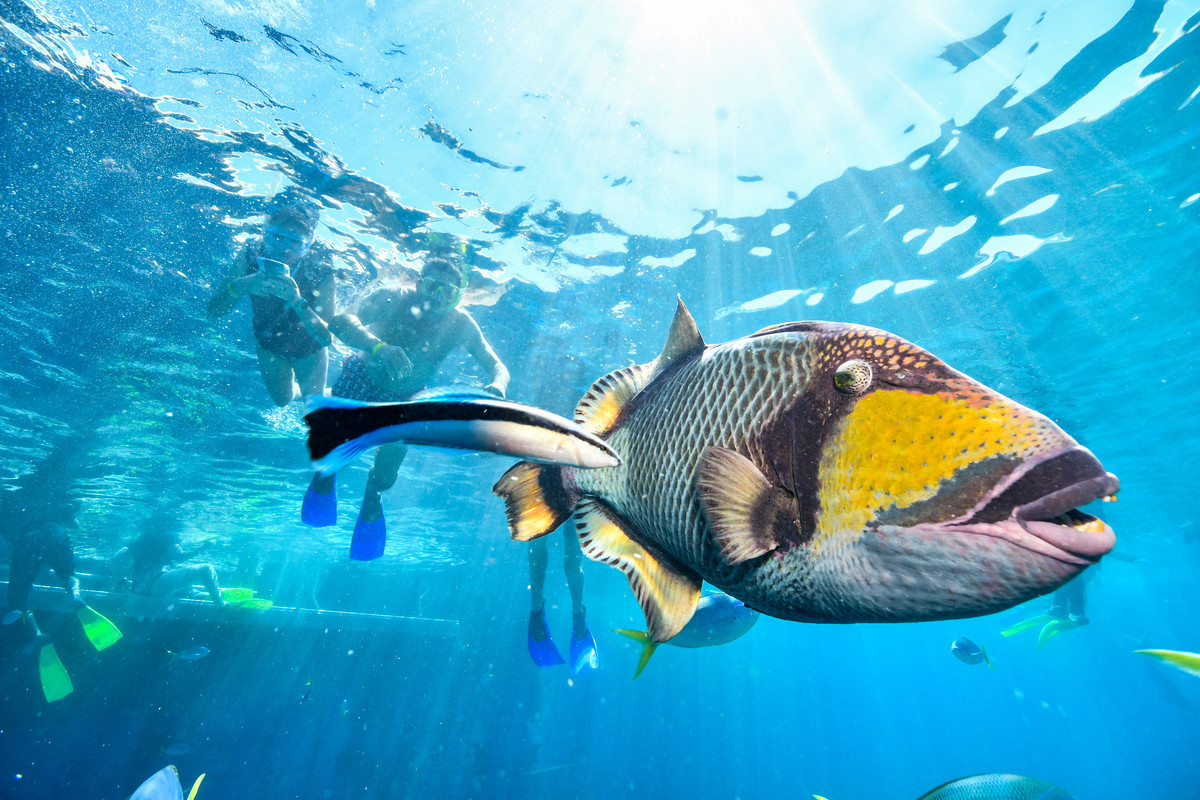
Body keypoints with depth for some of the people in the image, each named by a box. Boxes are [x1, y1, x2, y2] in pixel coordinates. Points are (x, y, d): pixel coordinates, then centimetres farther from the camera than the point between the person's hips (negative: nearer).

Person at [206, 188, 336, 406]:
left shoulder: (320, 270, -34)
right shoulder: (251, 255, -27)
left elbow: (326, 338, -39)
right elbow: (213, 311, -27)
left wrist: (297, 301, -52)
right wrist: (241, 285, -45)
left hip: (308, 349, -2)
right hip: (269, 343, 2)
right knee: (282, 399, 21)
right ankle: (294, 388, 55)